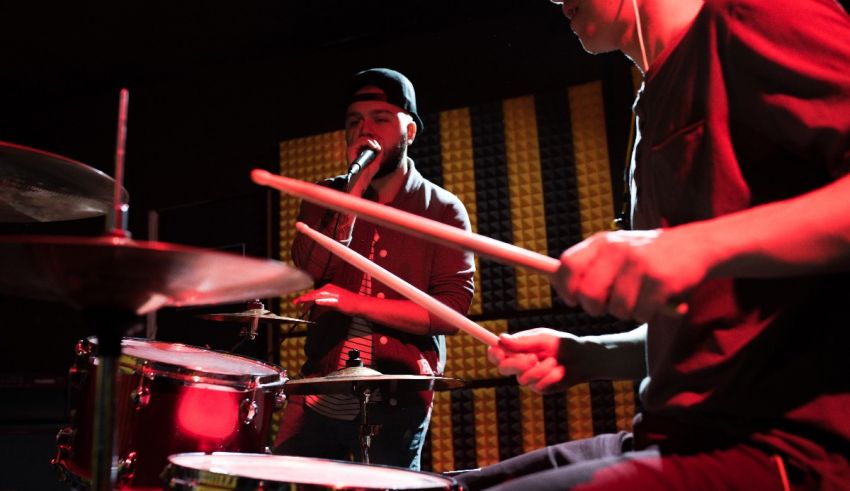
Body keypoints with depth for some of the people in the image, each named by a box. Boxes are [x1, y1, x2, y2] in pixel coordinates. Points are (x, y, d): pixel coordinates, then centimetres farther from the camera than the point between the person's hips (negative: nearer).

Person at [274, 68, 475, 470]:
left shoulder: (443, 210, -1)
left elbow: (452, 310, -11)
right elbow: (311, 270, -9)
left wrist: (356, 303, -18)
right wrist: (355, 187, -13)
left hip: (399, 404, -2)